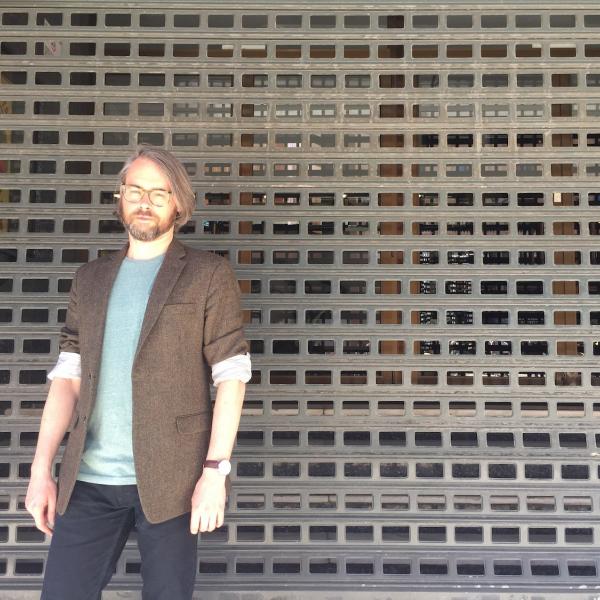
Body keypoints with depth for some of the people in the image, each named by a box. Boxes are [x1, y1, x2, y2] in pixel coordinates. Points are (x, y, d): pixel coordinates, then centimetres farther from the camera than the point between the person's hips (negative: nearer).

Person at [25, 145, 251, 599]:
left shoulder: (209, 275, -2)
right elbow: (68, 376, 8)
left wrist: (215, 471, -12)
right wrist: (42, 468, 1)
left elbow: (231, 377, -6)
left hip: (170, 478, -3)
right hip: (88, 479, 4)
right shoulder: (91, 278, 11)